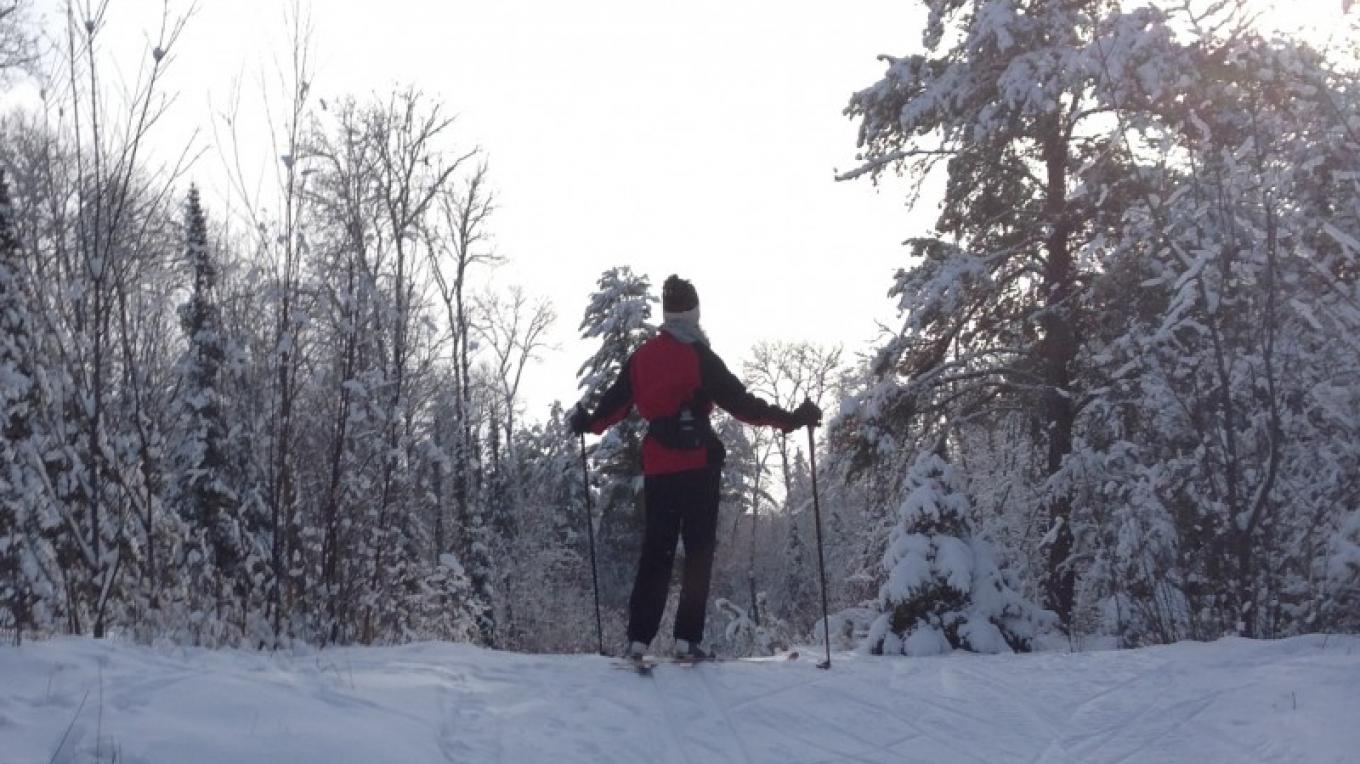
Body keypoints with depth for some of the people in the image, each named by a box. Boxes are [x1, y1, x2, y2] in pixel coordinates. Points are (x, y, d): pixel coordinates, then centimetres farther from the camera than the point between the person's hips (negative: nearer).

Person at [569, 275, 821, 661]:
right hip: (698, 465, -4)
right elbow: (739, 402, -10)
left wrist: (587, 423, 36)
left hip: (656, 466, 5)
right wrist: (789, 420, -4)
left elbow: (614, 403, 16)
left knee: (655, 551, 9)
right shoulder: (699, 357, -7)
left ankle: (638, 639, 3)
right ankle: (687, 639, -5)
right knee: (698, 551, 1)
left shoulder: (640, 357, 8)